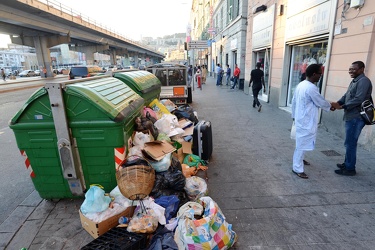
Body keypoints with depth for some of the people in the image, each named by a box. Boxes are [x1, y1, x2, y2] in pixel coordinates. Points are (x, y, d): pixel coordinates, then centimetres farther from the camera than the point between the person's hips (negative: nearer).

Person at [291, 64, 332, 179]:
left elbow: (294, 101, 13)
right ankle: (297, 168, 7)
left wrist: (294, 115, 22)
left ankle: (299, 160, 41)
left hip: (300, 119, 10)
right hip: (306, 121, -10)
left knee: (301, 143, 24)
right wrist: (331, 106, 10)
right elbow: (321, 102, -10)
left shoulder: (300, 85, 7)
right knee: (302, 144, -1)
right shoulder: (311, 88, -21)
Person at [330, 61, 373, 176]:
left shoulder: (364, 81, -13)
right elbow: (346, 95, 15)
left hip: (356, 118, -10)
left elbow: (358, 99, -22)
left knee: (350, 143, -4)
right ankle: (347, 164, 29)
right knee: (350, 142, 17)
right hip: (351, 117, 10)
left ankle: (350, 169, 6)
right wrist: (337, 103, -1)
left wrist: (342, 107, -22)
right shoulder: (355, 81, 18)